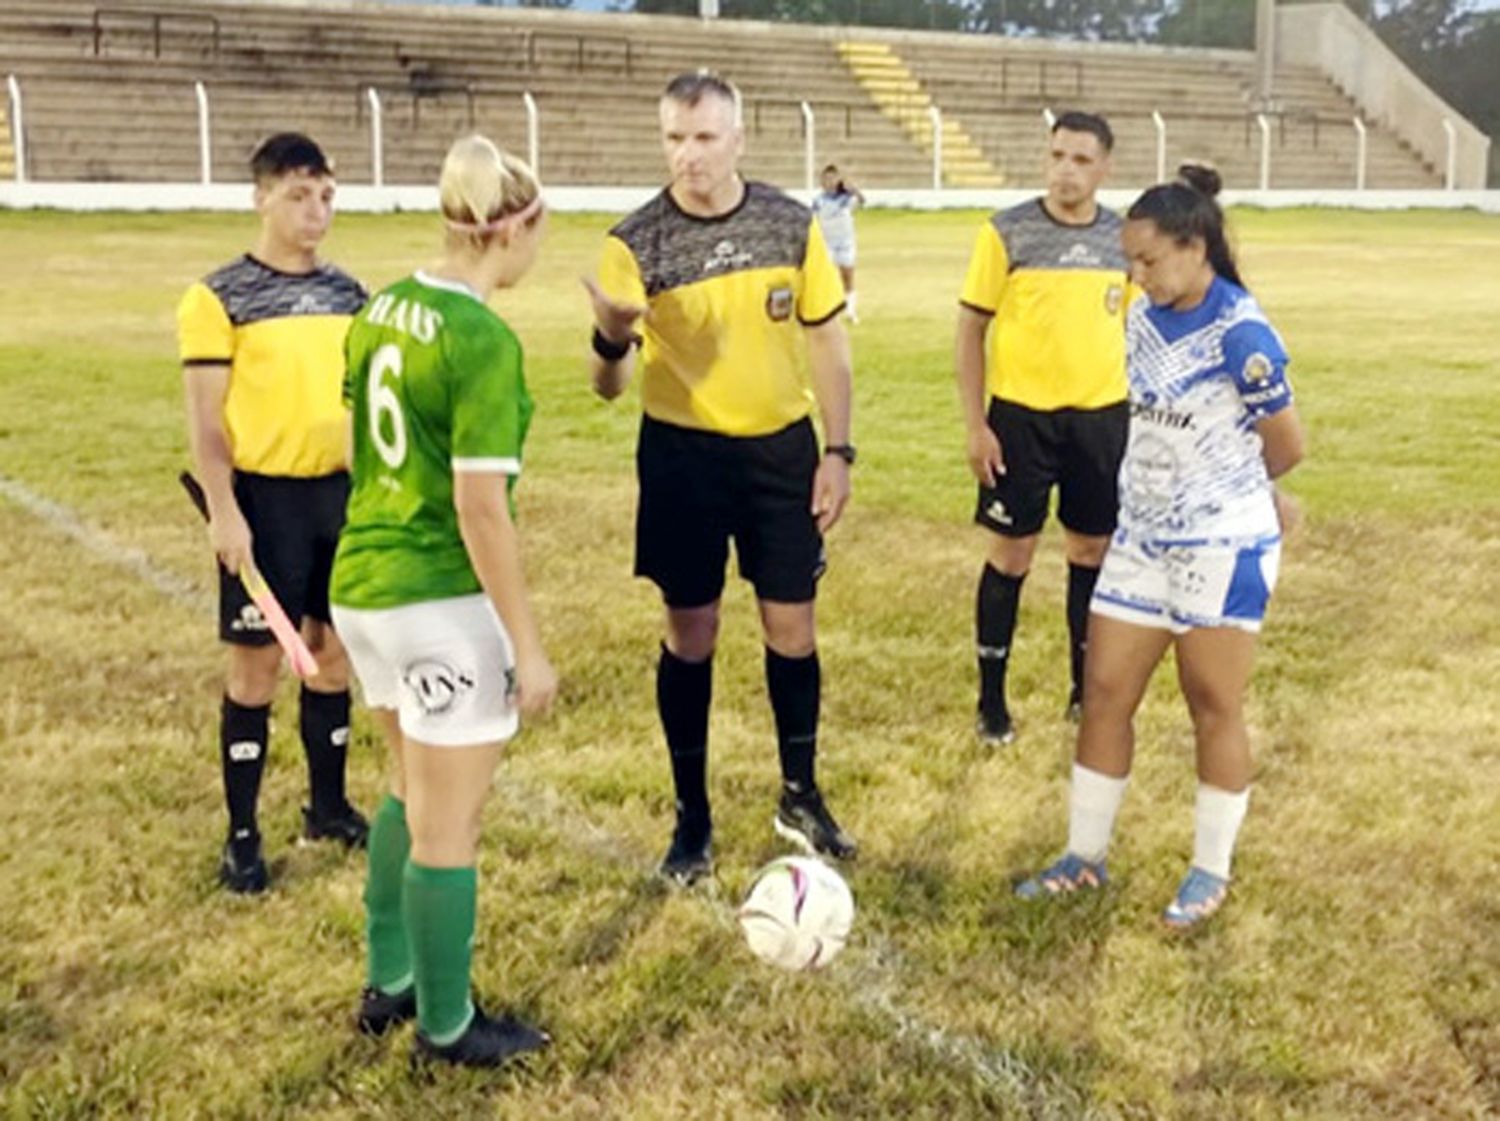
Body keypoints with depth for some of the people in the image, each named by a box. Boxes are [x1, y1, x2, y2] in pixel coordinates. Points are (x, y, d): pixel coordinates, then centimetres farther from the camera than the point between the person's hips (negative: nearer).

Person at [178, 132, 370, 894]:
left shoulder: (348, 294, 8)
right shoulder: (219, 298, -7)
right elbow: (205, 418, -9)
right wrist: (224, 512, -16)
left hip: (343, 490, 5)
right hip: (265, 496, -5)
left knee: (335, 652, 12)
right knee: (257, 663, 1)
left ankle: (328, 804, 28)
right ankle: (242, 835, 12)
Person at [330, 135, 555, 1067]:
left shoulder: (382, 310, 5)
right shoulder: (484, 341, -20)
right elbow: (481, 507, -22)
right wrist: (528, 646, -16)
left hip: (363, 584, 8)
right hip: (442, 603, -8)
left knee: (414, 793, 26)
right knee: (450, 823, 8)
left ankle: (389, 984, 38)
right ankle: (447, 1026, 25)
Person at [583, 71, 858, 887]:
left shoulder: (791, 225, -4)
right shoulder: (635, 243, -12)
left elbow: (826, 340, 5)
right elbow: (608, 387, -14)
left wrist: (837, 450, -1)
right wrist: (611, 340, -37)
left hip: (782, 447, 2)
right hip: (684, 454, -2)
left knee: (791, 626, 8)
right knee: (691, 634, 6)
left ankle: (801, 797, 28)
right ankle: (692, 819, 20)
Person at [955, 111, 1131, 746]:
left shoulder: (1125, 239, 3)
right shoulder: (1006, 233, -7)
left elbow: (1136, 329, 12)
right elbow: (971, 330, -4)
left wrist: (1141, 415, 9)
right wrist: (975, 425, -9)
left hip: (1102, 416, 3)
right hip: (1021, 415, -3)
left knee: (1093, 554, 12)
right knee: (1009, 557, 4)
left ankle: (1086, 689, 28)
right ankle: (991, 699, 17)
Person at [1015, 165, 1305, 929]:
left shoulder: (1241, 334, -20)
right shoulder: (1143, 321, 3)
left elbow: (1286, 447, -10)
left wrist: (1233, 493, 9)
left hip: (1221, 549, -7)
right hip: (1142, 538, 7)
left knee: (1214, 710, 6)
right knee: (1104, 691, 8)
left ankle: (1212, 871, 23)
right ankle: (1085, 857, 22)